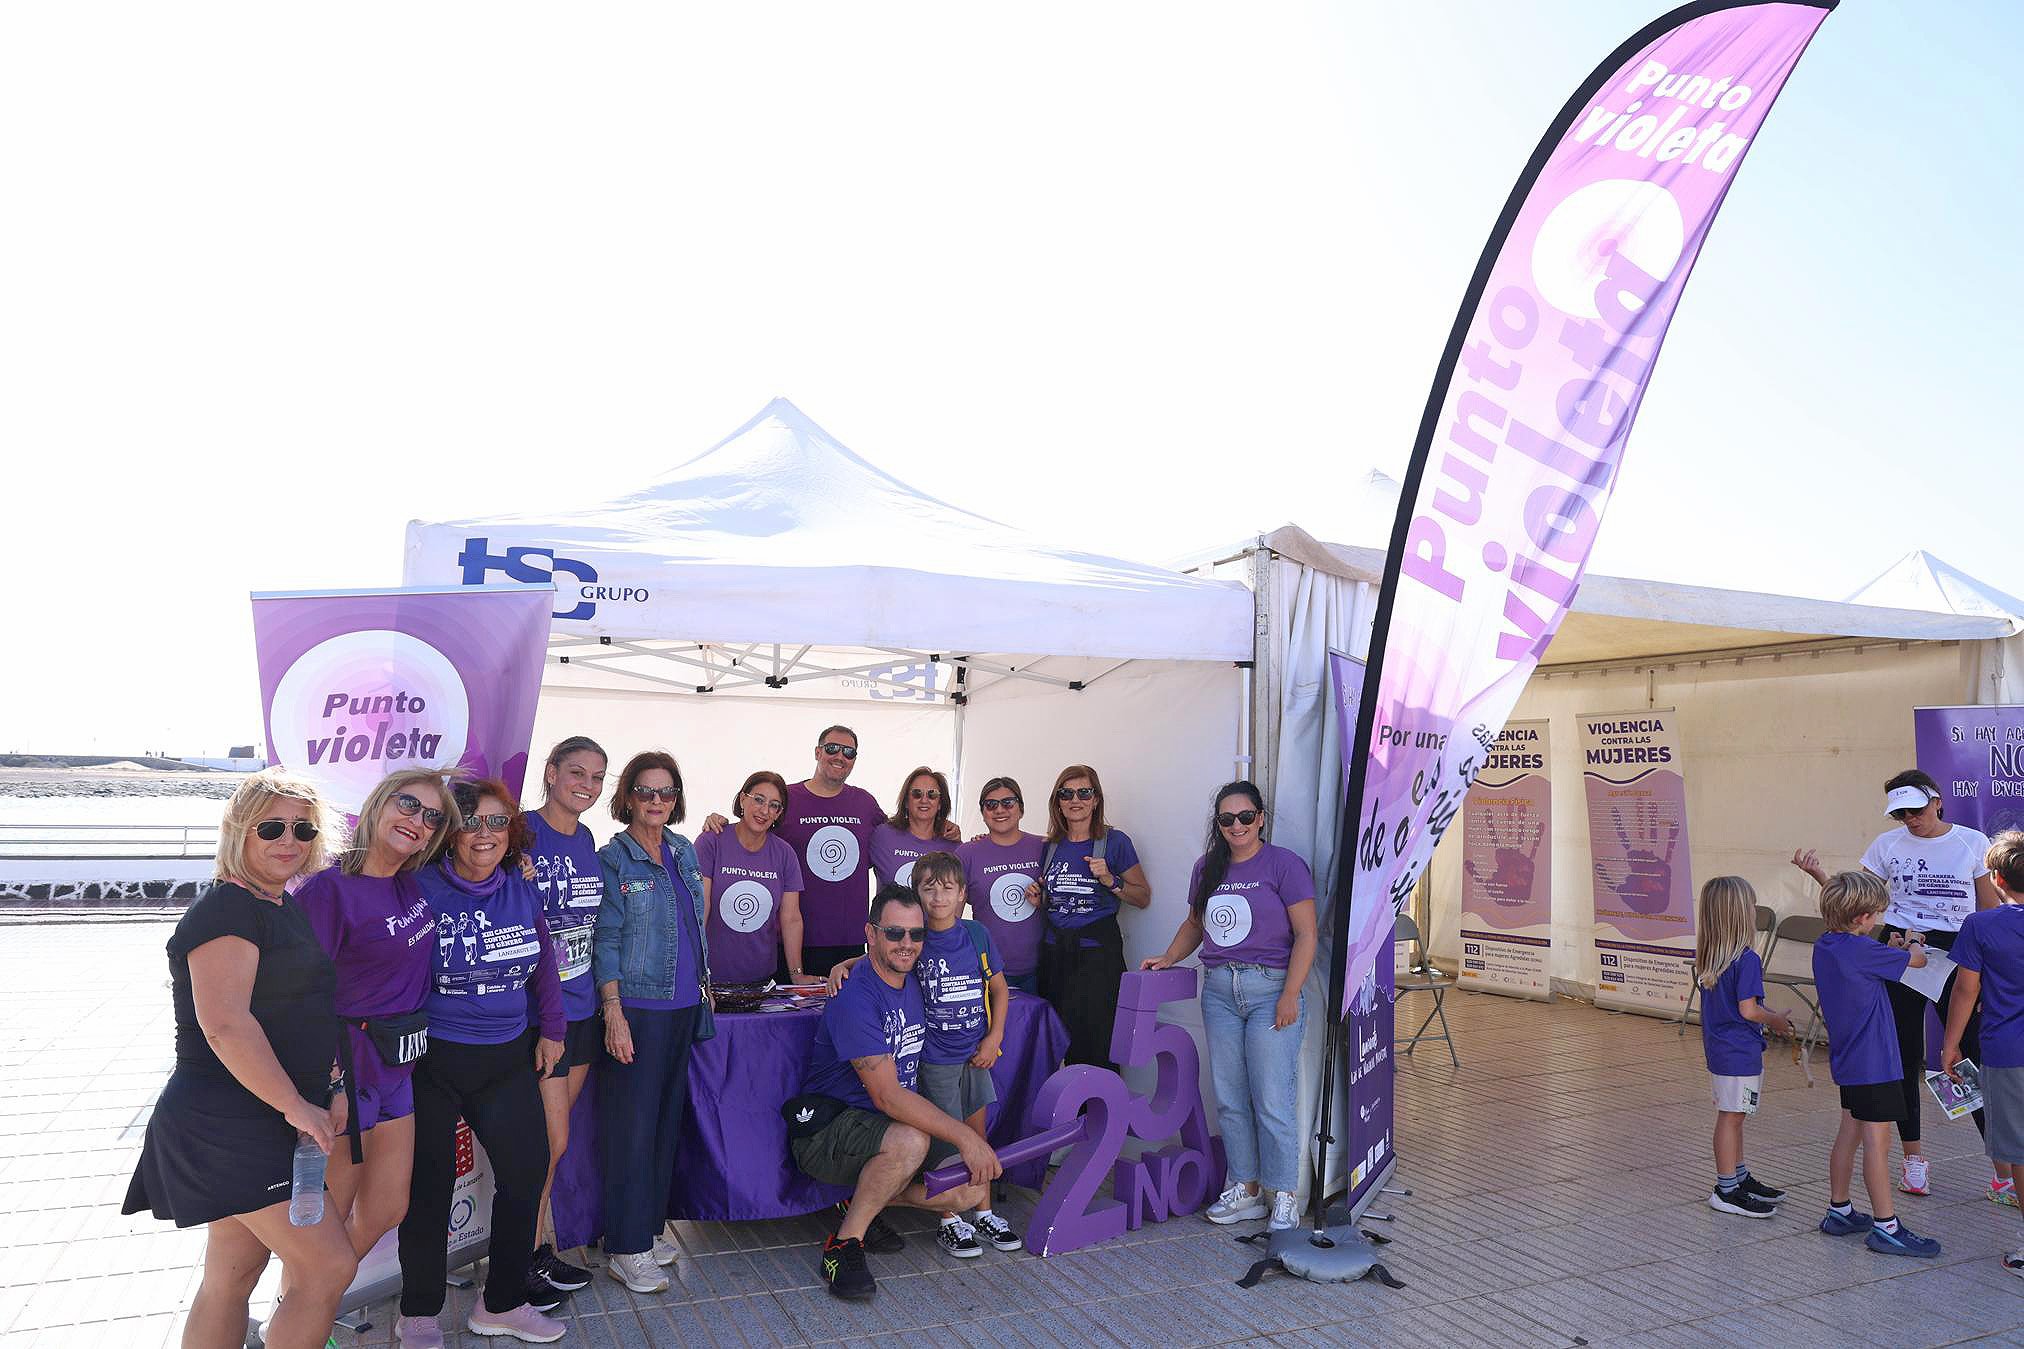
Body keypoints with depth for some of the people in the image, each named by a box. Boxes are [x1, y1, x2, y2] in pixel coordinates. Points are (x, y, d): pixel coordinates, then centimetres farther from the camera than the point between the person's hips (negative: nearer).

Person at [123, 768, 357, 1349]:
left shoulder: (289, 908, 14)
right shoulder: (226, 910, -15)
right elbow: (224, 1023, -25)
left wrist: (332, 1088, 12)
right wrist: (296, 1105, -20)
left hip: (264, 1122, 9)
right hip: (227, 1123, -9)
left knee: (233, 1273, 15)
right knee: (330, 1266, -9)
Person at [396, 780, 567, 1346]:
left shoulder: (523, 891, 2)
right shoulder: (422, 889, -13)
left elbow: (542, 961, 13)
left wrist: (550, 1028, 12)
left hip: (507, 1059, 4)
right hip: (432, 1060, -4)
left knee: (527, 1172, 6)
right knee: (429, 1186, 7)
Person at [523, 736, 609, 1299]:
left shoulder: (586, 840, 7)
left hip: (581, 1005, 7)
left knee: (550, 1137, 16)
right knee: (552, 1140, -1)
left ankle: (540, 1247, 28)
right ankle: (522, 1258, 17)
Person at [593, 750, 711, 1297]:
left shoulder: (684, 851, 10)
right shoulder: (612, 859, -8)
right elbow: (606, 941, -11)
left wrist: (704, 982, 17)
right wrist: (614, 1014, -16)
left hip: (684, 1006, 6)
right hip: (637, 1009, -6)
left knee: (669, 1117, 12)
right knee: (633, 1123, -2)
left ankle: (649, 1226, 24)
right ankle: (626, 1248, 9)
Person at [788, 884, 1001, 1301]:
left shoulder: (913, 983, 4)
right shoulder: (855, 998, -22)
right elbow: (887, 1096, -26)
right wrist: (963, 1135, -28)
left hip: (885, 1127, 8)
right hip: (826, 1129, -8)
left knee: (973, 1190, -7)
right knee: (910, 1141, -36)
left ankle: (864, 1203, 10)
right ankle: (843, 1246, -17)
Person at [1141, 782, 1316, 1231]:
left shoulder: (1284, 864, -6)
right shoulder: (1207, 867, 12)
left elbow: (1306, 934, -8)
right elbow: (1194, 923, 26)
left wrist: (1290, 995, -14)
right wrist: (1168, 958, 11)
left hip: (1271, 988, -6)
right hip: (1219, 991, 6)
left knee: (1272, 1101, -4)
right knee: (1229, 1099, 9)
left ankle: (1285, 1198, 10)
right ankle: (1245, 1189, 22)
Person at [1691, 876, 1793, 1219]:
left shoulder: (1705, 957, 5)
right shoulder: (1747, 960, -20)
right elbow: (1748, 1010, -20)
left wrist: (1768, 1013, 15)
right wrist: (1776, 1020, -2)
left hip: (1717, 1046, 8)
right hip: (1740, 1052, -8)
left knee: (1731, 1117, 18)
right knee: (1731, 1117, 0)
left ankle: (1740, 1178, 31)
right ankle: (1726, 1191, 7)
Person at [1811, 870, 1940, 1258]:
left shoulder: (1824, 946, 6)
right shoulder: (1862, 950, -20)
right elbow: (1918, 960, -8)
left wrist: (1891, 949, 13)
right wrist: (1912, 947, 14)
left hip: (1847, 1060, 9)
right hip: (1872, 1062, -9)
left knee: (1849, 1133, 17)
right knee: (1877, 1142, -3)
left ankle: (1838, 1211, 25)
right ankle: (1886, 1227, 4)